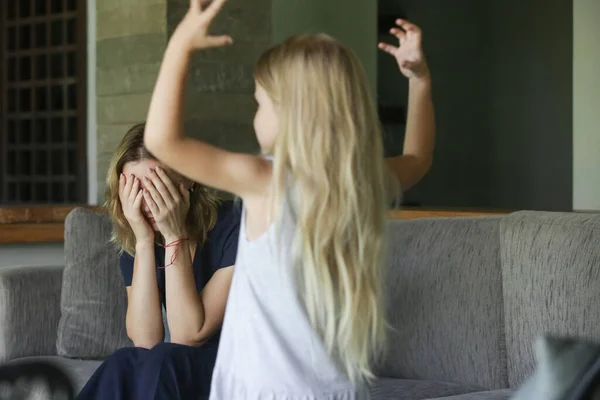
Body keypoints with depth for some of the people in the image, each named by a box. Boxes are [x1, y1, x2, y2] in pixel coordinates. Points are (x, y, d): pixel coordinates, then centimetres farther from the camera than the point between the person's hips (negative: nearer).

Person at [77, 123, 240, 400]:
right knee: (124, 364, -27)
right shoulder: (132, 246, -1)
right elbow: (146, 341, -15)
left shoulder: (231, 227, -16)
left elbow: (188, 337, -21)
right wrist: (144, 241, -19)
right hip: (171, 372, 4)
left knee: (163, 361, -29)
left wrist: (176, 236, -24)